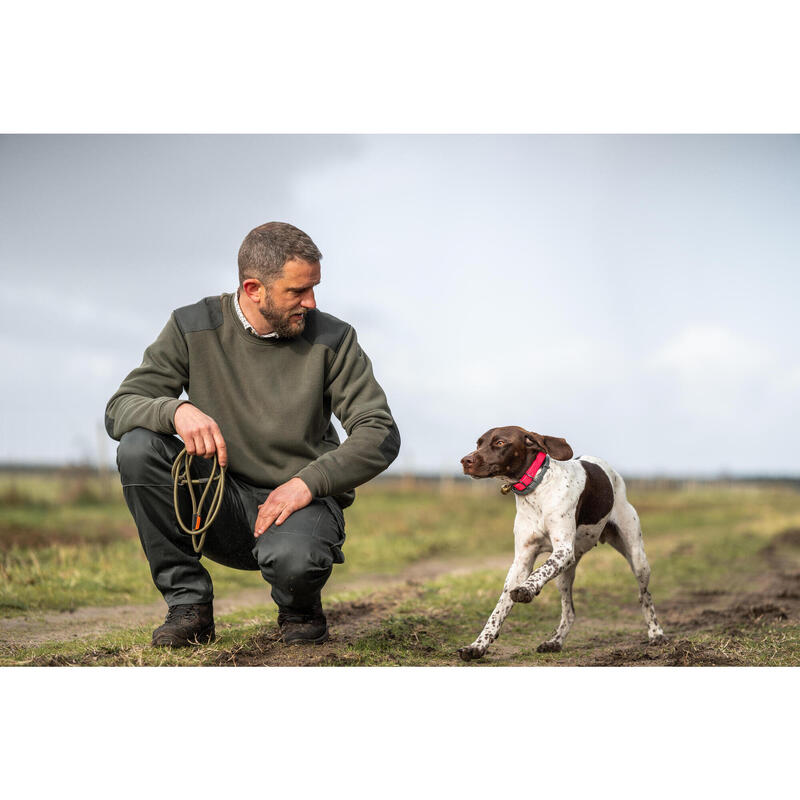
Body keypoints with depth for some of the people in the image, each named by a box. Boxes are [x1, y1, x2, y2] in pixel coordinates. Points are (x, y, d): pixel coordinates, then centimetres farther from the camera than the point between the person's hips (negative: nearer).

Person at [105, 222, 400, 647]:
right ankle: (188, 604, -11)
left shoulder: (331, 340, -5)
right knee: (137, 447, -24)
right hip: (220, 504, 2)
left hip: (300, 501, -2)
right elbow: (119, 408, -8)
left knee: (292, 558, -38)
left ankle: (300, 609, 4)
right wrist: (176, 411, -31)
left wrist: (309, 482, -23)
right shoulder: (193, 328, -4)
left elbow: (381, 435, -8)